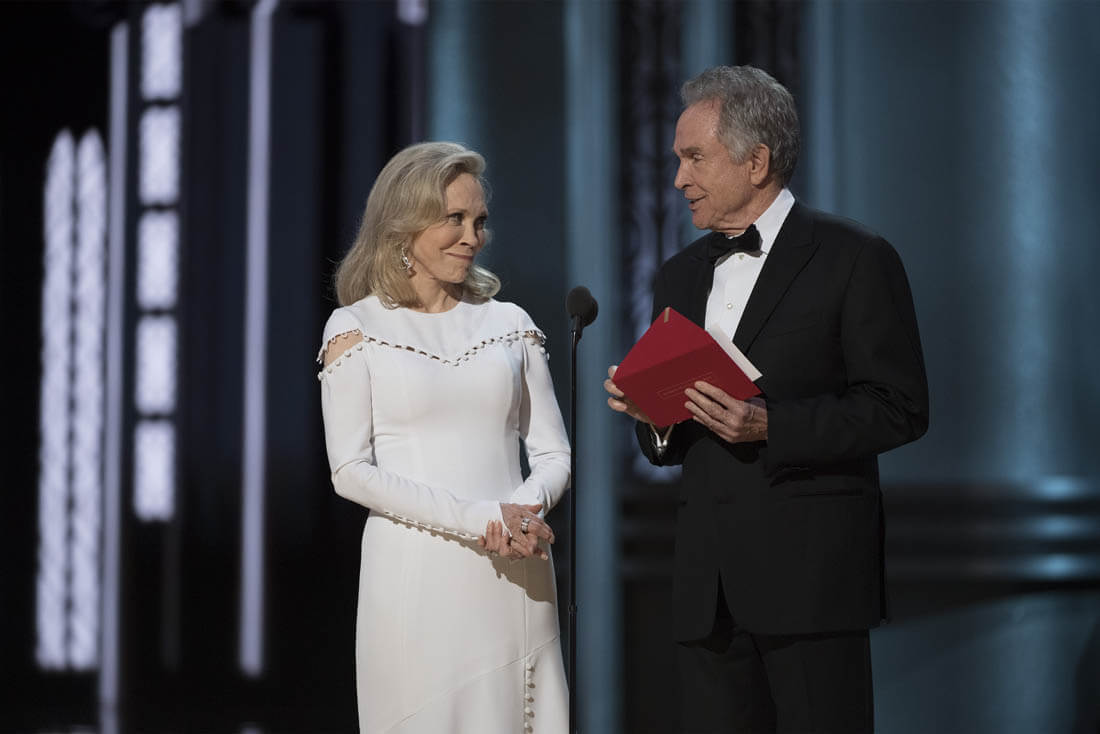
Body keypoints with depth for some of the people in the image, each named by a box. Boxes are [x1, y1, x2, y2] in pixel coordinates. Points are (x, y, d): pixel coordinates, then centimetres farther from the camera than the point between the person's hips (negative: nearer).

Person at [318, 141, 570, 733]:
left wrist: (526, 507, -13)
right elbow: (351, 471, -6)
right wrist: (473, 519, -16)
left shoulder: (509, 323, 11)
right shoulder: (355, 328, 2)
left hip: (514, 574, 3)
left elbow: (553, 452, 10)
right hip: (414, 573, -3)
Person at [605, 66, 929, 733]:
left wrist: (769, 425, -18)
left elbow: (900, 408, -8)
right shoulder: (681, 276, 18)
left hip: (812, 574, -6)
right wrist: (650, 412, -1)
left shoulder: (855, 259, -2)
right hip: (709, 581, 6)